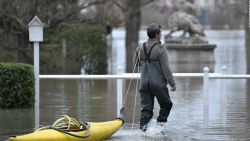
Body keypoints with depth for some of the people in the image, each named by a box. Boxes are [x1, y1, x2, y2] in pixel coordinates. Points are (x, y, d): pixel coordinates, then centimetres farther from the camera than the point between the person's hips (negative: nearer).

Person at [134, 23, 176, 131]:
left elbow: (136, 62, 18)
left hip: (144, 83, 4)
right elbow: (166, 68, -13)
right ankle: (160, 124, 3)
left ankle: (143, 127, 0)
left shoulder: (140, 48, 3)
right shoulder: (160, 49, -12)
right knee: (166, 104, 14)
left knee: (146, 108, 8)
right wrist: (172, 84, -6)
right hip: (158, 83, -4)